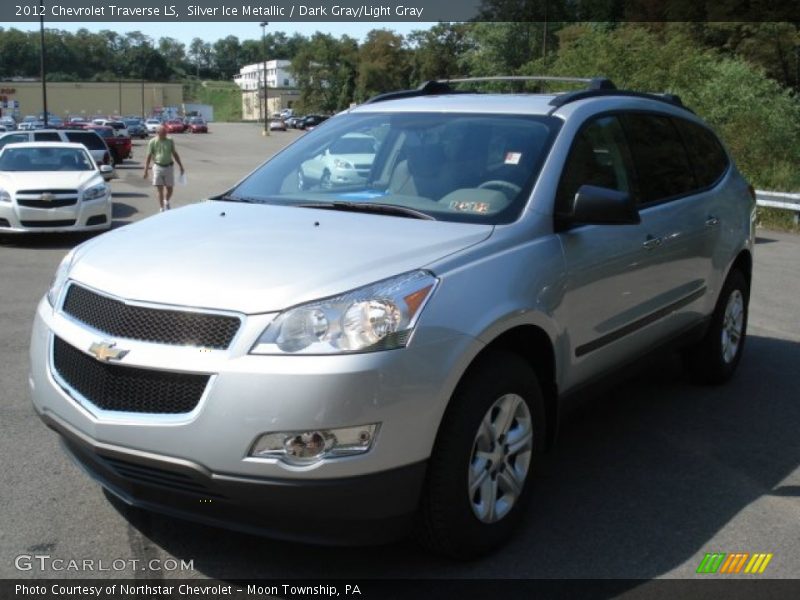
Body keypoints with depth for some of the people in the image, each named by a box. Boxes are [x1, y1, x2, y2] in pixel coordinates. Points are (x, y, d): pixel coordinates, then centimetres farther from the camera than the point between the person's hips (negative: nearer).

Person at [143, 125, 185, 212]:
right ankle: (162, 208, 7)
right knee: (160, 190, -2)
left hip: (169, 167, 2)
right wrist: (146, 170, -6)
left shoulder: (170, 141, 5)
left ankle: (166, 202, 35)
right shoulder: (152, 142, -2)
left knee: (169, 189, 7)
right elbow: (149, 156, -2)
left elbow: (175, 154, 12)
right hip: (158, 167, -2)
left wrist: (181, 166, 10)